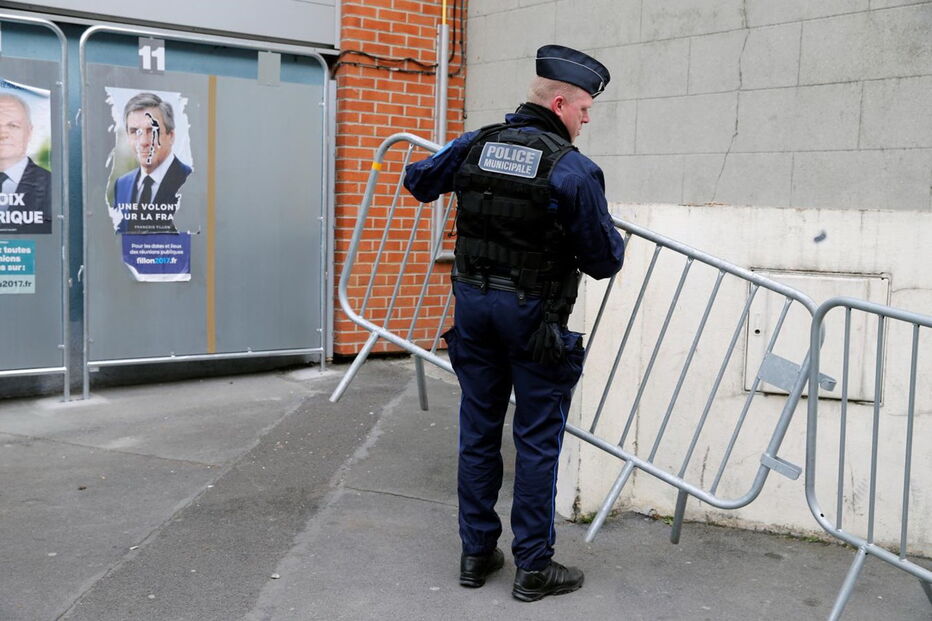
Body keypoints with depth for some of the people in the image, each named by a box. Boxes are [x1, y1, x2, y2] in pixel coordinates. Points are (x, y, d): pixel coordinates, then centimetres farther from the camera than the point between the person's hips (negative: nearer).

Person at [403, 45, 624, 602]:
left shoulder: (475, 145, 1)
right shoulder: (574, 169, -14)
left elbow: (418, 180, 19)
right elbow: (603, 259, -10)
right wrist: (618, 250, 13)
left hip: (473, 302, 6)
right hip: (533, 314, -5)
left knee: (478, 430, 14)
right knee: (538, 440, 5)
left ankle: (477, 553, 24)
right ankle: (533, 567, 13)